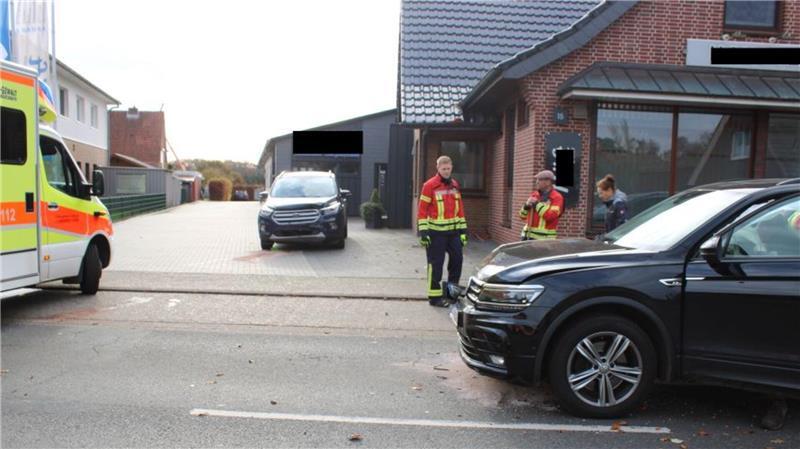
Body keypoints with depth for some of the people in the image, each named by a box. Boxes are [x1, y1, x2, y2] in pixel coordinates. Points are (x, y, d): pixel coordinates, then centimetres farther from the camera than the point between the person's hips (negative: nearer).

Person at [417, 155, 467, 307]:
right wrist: (423, 232, -14)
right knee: (436, 264, 0)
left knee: (457, 259, 8)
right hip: (436, 232, -6)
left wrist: (463, 230, 11)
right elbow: (422, 210, -9)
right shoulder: (430, 186, -8)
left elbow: (460, 208, 14)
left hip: (453, 231, 6)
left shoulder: (455, 185, 10)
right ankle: (435, 296, 8)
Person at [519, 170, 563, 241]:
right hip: (528, 235, 7)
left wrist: (537, 204, -16)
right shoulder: (534, 195, 12)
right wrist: (526, 206, -6)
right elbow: (523, 216, 15)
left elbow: (550, 216, -21)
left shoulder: (557, 198, -6)